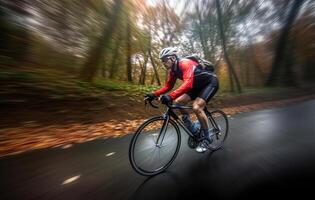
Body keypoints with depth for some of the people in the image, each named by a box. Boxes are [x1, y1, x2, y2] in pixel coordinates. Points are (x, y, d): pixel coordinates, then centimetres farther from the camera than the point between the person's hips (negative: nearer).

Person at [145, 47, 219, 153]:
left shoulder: (185, 63, -28)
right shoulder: (173, 70, -3)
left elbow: (188, 83, -44)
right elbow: (168, 86, -3)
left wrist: (171, 96, -56)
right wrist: (154, 94, -15)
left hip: (211, 82, -7)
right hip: (198, 85, 8)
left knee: (196, 107, -27)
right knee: (178, 102, -8)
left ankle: (207, 136, -1)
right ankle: (193, 130, 7)